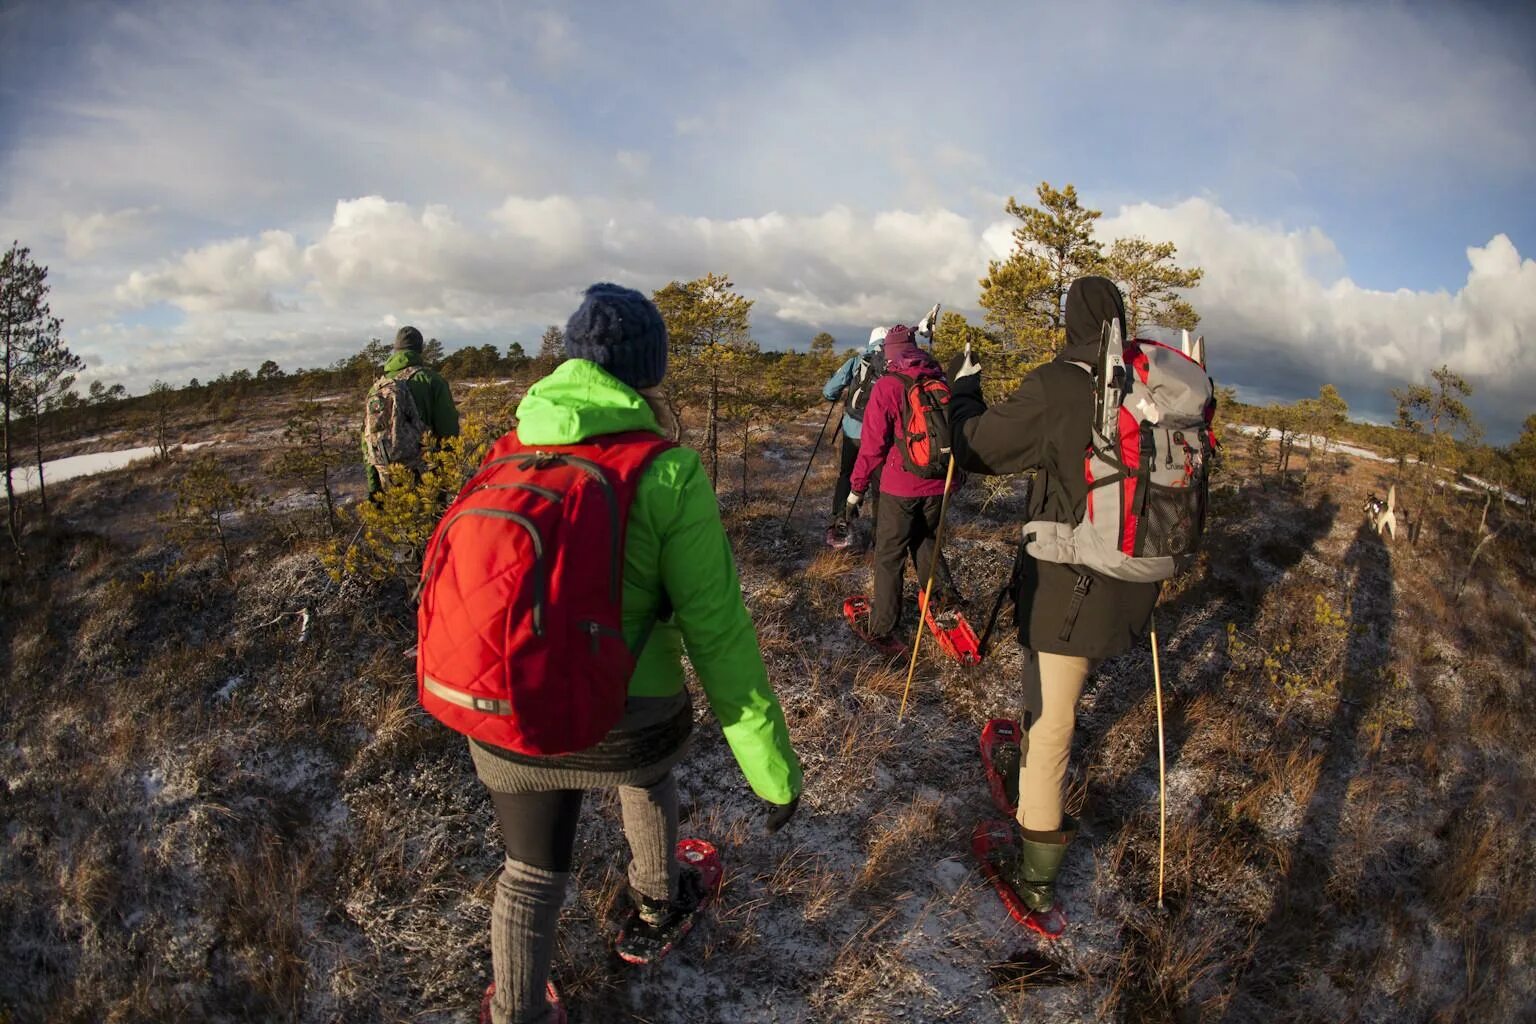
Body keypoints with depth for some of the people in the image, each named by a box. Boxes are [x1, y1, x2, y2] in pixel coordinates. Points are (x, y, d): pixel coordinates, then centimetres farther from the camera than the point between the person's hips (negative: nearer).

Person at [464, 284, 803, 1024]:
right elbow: (717, 629, -16)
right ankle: (653, 912, 56)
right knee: (647, 766, 34)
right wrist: (771, 764, -7)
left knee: (532, 873, 26)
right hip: (625, 727, -2)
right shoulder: (667, 470, -16)